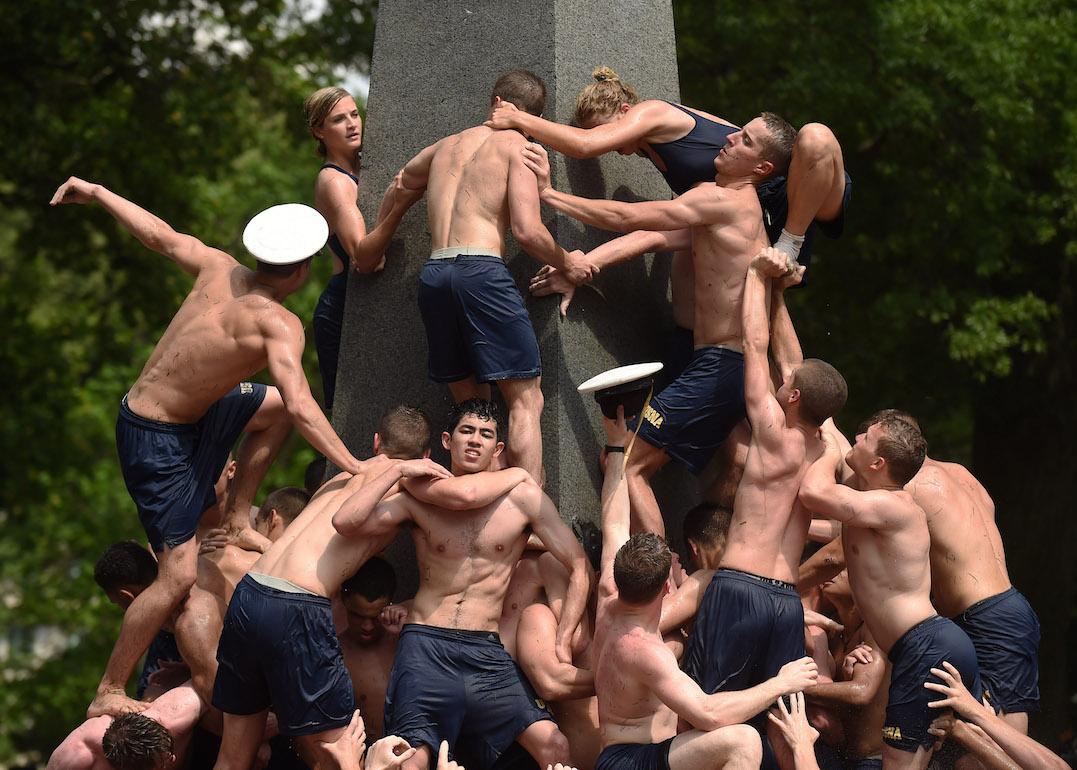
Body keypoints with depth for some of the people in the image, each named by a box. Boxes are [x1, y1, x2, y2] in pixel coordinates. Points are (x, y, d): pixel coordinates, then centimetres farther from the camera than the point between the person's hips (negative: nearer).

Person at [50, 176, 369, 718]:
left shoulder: (220, 270, -5)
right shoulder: (279, 325, -25)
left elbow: (161, 236, 8)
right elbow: (302, 408, -34)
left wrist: (95, 194, 21)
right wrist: (354, 467, -33)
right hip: (157, 440, -9)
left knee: (272, 406, 24)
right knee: (180, 574, -10)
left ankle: (235, 516, 26)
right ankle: (108, 695, -4)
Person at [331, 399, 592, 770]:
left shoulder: (523, 497, 4)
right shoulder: (419, 499, 5)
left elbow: (580, 568, 6)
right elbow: (345, 522, -8)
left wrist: (562, 643, -2)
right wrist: (397, 470, -3)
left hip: (487, 652, 1)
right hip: (426, 647, -1)